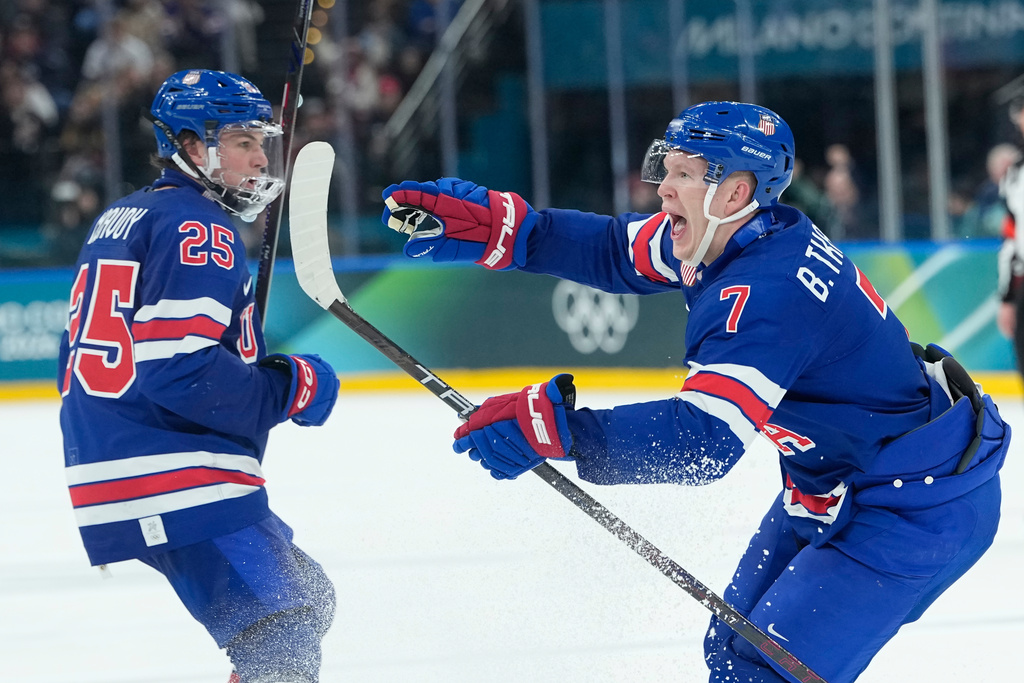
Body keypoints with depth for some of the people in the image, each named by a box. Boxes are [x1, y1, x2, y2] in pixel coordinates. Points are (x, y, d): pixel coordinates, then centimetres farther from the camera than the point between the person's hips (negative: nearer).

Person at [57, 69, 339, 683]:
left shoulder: (119, 220, 20)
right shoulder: (198, 228, -11)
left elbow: (83, 363, 23)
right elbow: (178, 367, -22)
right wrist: (291, 388, -10)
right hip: (182, 487, -10)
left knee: (307, 601, 20)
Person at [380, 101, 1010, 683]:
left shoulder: (769, 293, -32)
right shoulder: (727, 236, -3)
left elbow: (704, 441, -39)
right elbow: (617, 250, 11)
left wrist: (552, 426, -43)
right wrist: (488, 224, 0)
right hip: (834, 484, 11)